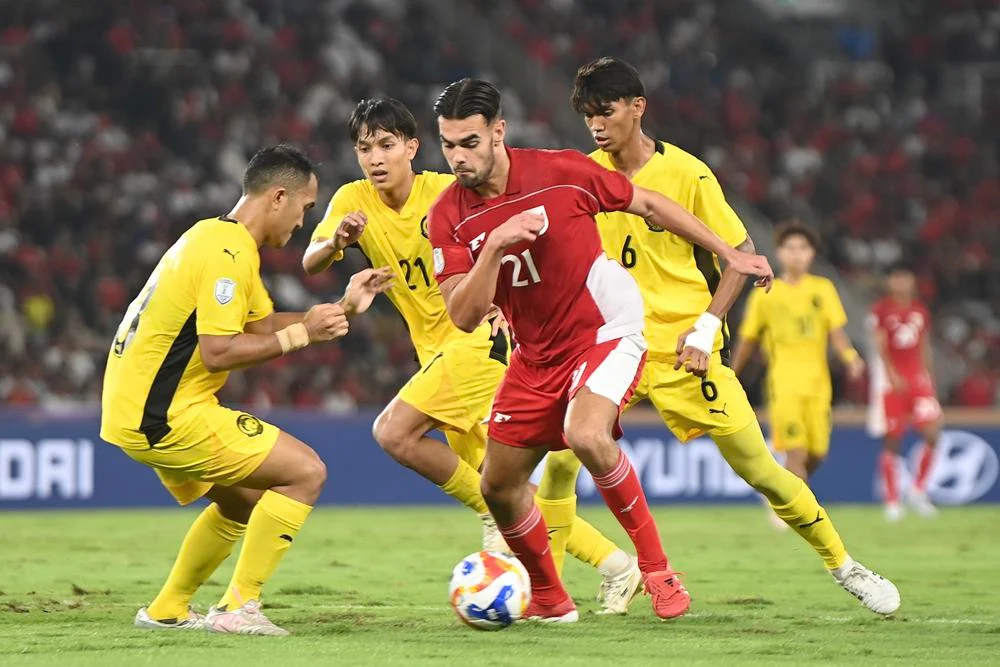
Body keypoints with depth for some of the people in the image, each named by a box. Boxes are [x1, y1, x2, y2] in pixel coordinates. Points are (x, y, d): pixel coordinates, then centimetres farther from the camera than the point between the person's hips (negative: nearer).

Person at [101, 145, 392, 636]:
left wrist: (342, 308, 12)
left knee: (246, 500, 26)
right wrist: (302, 334, -16)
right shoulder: (228, 253, -17)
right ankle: (238, 608, -8)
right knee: (306, 473, -9)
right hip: (166, 417, -11)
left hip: (135, 409, 11)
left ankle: (167, 611, 28)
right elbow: (218, 352, -23)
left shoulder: (216, 238, 16)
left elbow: (264, 325, 20)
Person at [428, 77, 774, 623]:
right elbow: (464, 316, -15)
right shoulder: (449, 216, -9)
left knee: (586, 436, -32)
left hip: (607, 331, -5)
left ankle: (657, 566, -15)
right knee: (498, 486, 6)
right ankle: (548, 599, 30)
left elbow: (649, 206, 0)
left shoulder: (559, 171, -16)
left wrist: (731, 255, 5)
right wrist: (494, 245, -31)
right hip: (536, 355, 5)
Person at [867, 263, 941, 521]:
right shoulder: (881, 311, -4)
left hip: (918, 377, 4)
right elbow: (880, 347, -11)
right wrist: (892, 375, -25)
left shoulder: (920, 311, 12)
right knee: (892, 441, -1)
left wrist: (930, 381, 16)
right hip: (890, 379, -4)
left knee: (932, 434, -10)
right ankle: (892, 501, 7)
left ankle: (918, 492, 6)